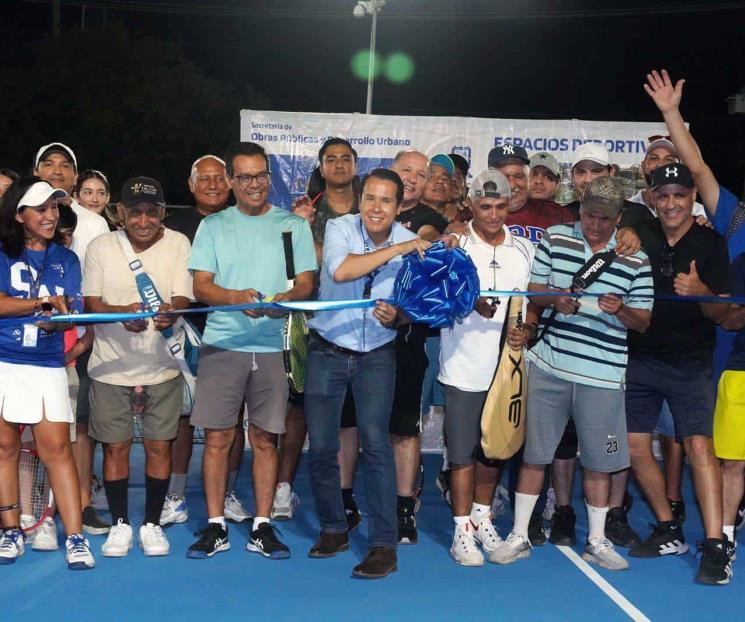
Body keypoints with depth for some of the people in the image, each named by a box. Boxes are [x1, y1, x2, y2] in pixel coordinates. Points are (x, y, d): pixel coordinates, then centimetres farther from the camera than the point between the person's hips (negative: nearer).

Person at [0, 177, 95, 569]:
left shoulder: (65, 259, 10)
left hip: (48, 367, 1)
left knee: (57, 448, -5)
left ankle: (75, 537, -5)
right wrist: (45, 302, -20)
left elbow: (70, 314, 1)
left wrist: (55, 318, -21)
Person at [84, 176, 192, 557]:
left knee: (159, 445, 4)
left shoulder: (178, 244, -1)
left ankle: (152, 523, 19)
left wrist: (171, 311, -34)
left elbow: (183, 297, -9)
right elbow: (91, 303, -4)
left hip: (162, 366, 0)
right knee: (115, 446, 5)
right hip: (110, 366, 0)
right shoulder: (101, 246, 0)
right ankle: (120, 523, 21)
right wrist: (122, 313, -26)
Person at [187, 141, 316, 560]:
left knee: (266, 438, 4)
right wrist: (236, 297, -19)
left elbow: (306, 283, 4)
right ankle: (216, 527, 11)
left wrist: (286, 298, -19)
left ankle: (263, 527, 13)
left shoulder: (294, 225, 9)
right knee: (217, 437, 1)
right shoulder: (213, 226, 9)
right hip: (222, 345, 0)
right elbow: (201, 286, 2)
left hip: (273, 347, 0)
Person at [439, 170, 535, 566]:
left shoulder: (524, 250, 9)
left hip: (507, 366, 4)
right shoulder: (454, 246, -3)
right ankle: (462, 530, 11)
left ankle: (482, 518, 31)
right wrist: (472, 304, -32)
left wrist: (528, 331, -5)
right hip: (463, 368, -4)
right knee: (462, 452, 0)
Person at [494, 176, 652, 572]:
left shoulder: (635, 259, 2)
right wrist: (555, 298, -14)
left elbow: (642, 322, 3)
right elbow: (533, 290, 8)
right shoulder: (554, 239, 5)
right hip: (548, 366, 1)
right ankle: (519, 536, 18)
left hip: (601, 375, 0)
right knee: (534, 453, 6)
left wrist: (620, 310, -19)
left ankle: (597, 540, 23)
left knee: (598, 461, 7)